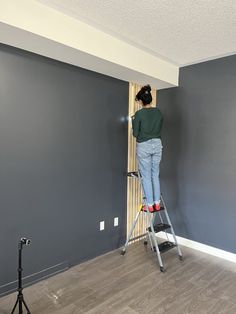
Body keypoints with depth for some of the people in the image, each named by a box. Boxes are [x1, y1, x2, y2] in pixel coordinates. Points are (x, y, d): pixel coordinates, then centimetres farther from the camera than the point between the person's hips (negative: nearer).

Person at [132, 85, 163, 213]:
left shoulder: (139, 114, -13)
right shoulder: (158, 112, 4)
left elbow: (135, 134, -9)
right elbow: (159, 129, 12)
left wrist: (134, 121, 6)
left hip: (144, 146, -5)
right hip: (157, 144, 5)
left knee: (146, 177, 5)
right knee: (155, 175, 14)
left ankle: (150, 205, 12)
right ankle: (157, 203, 19)